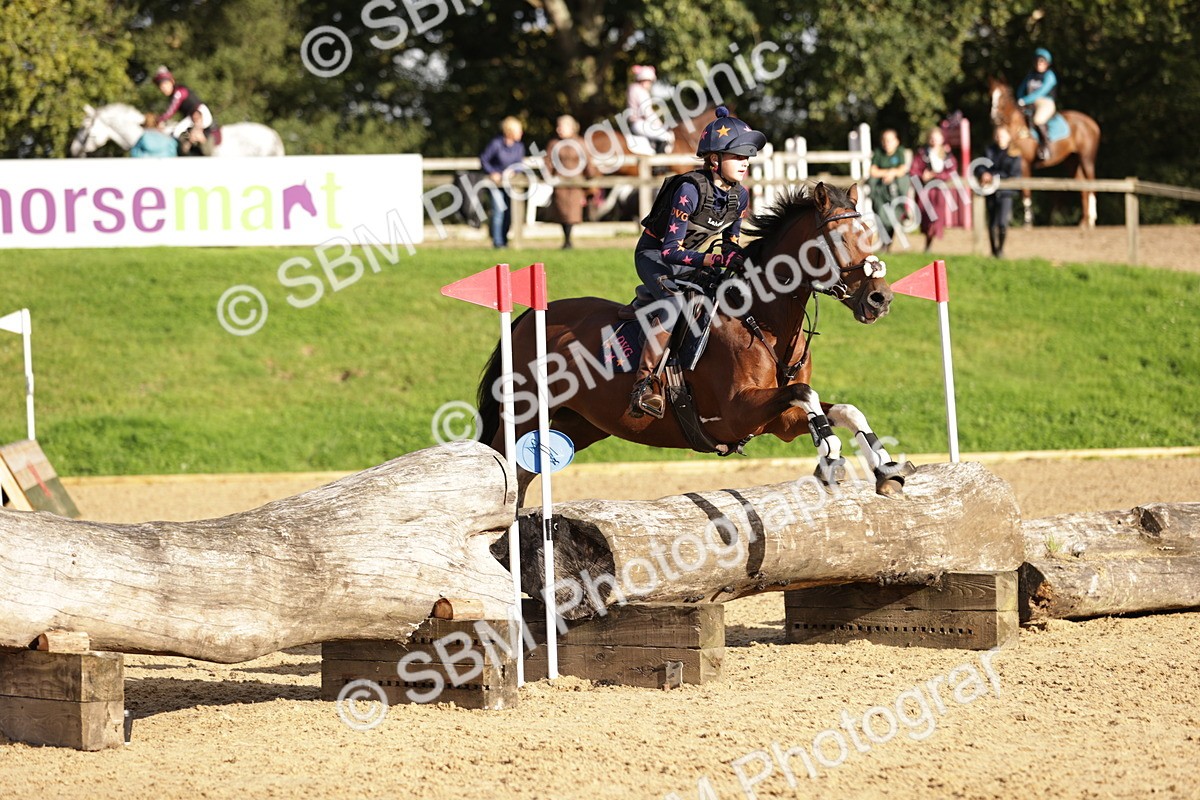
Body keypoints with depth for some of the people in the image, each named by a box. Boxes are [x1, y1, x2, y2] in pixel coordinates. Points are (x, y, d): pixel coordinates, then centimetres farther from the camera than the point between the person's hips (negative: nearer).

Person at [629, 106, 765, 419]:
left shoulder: (739, 196, -5)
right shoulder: (690, 189, -28)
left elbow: (730, 243, 9)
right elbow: (671, 250, -31)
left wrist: (741, 262, -13)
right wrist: (716, 260, -41)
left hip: (686, 259, 8)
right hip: (653, 255, -8)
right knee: (674, 302, -36)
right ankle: (643, 383, -33)